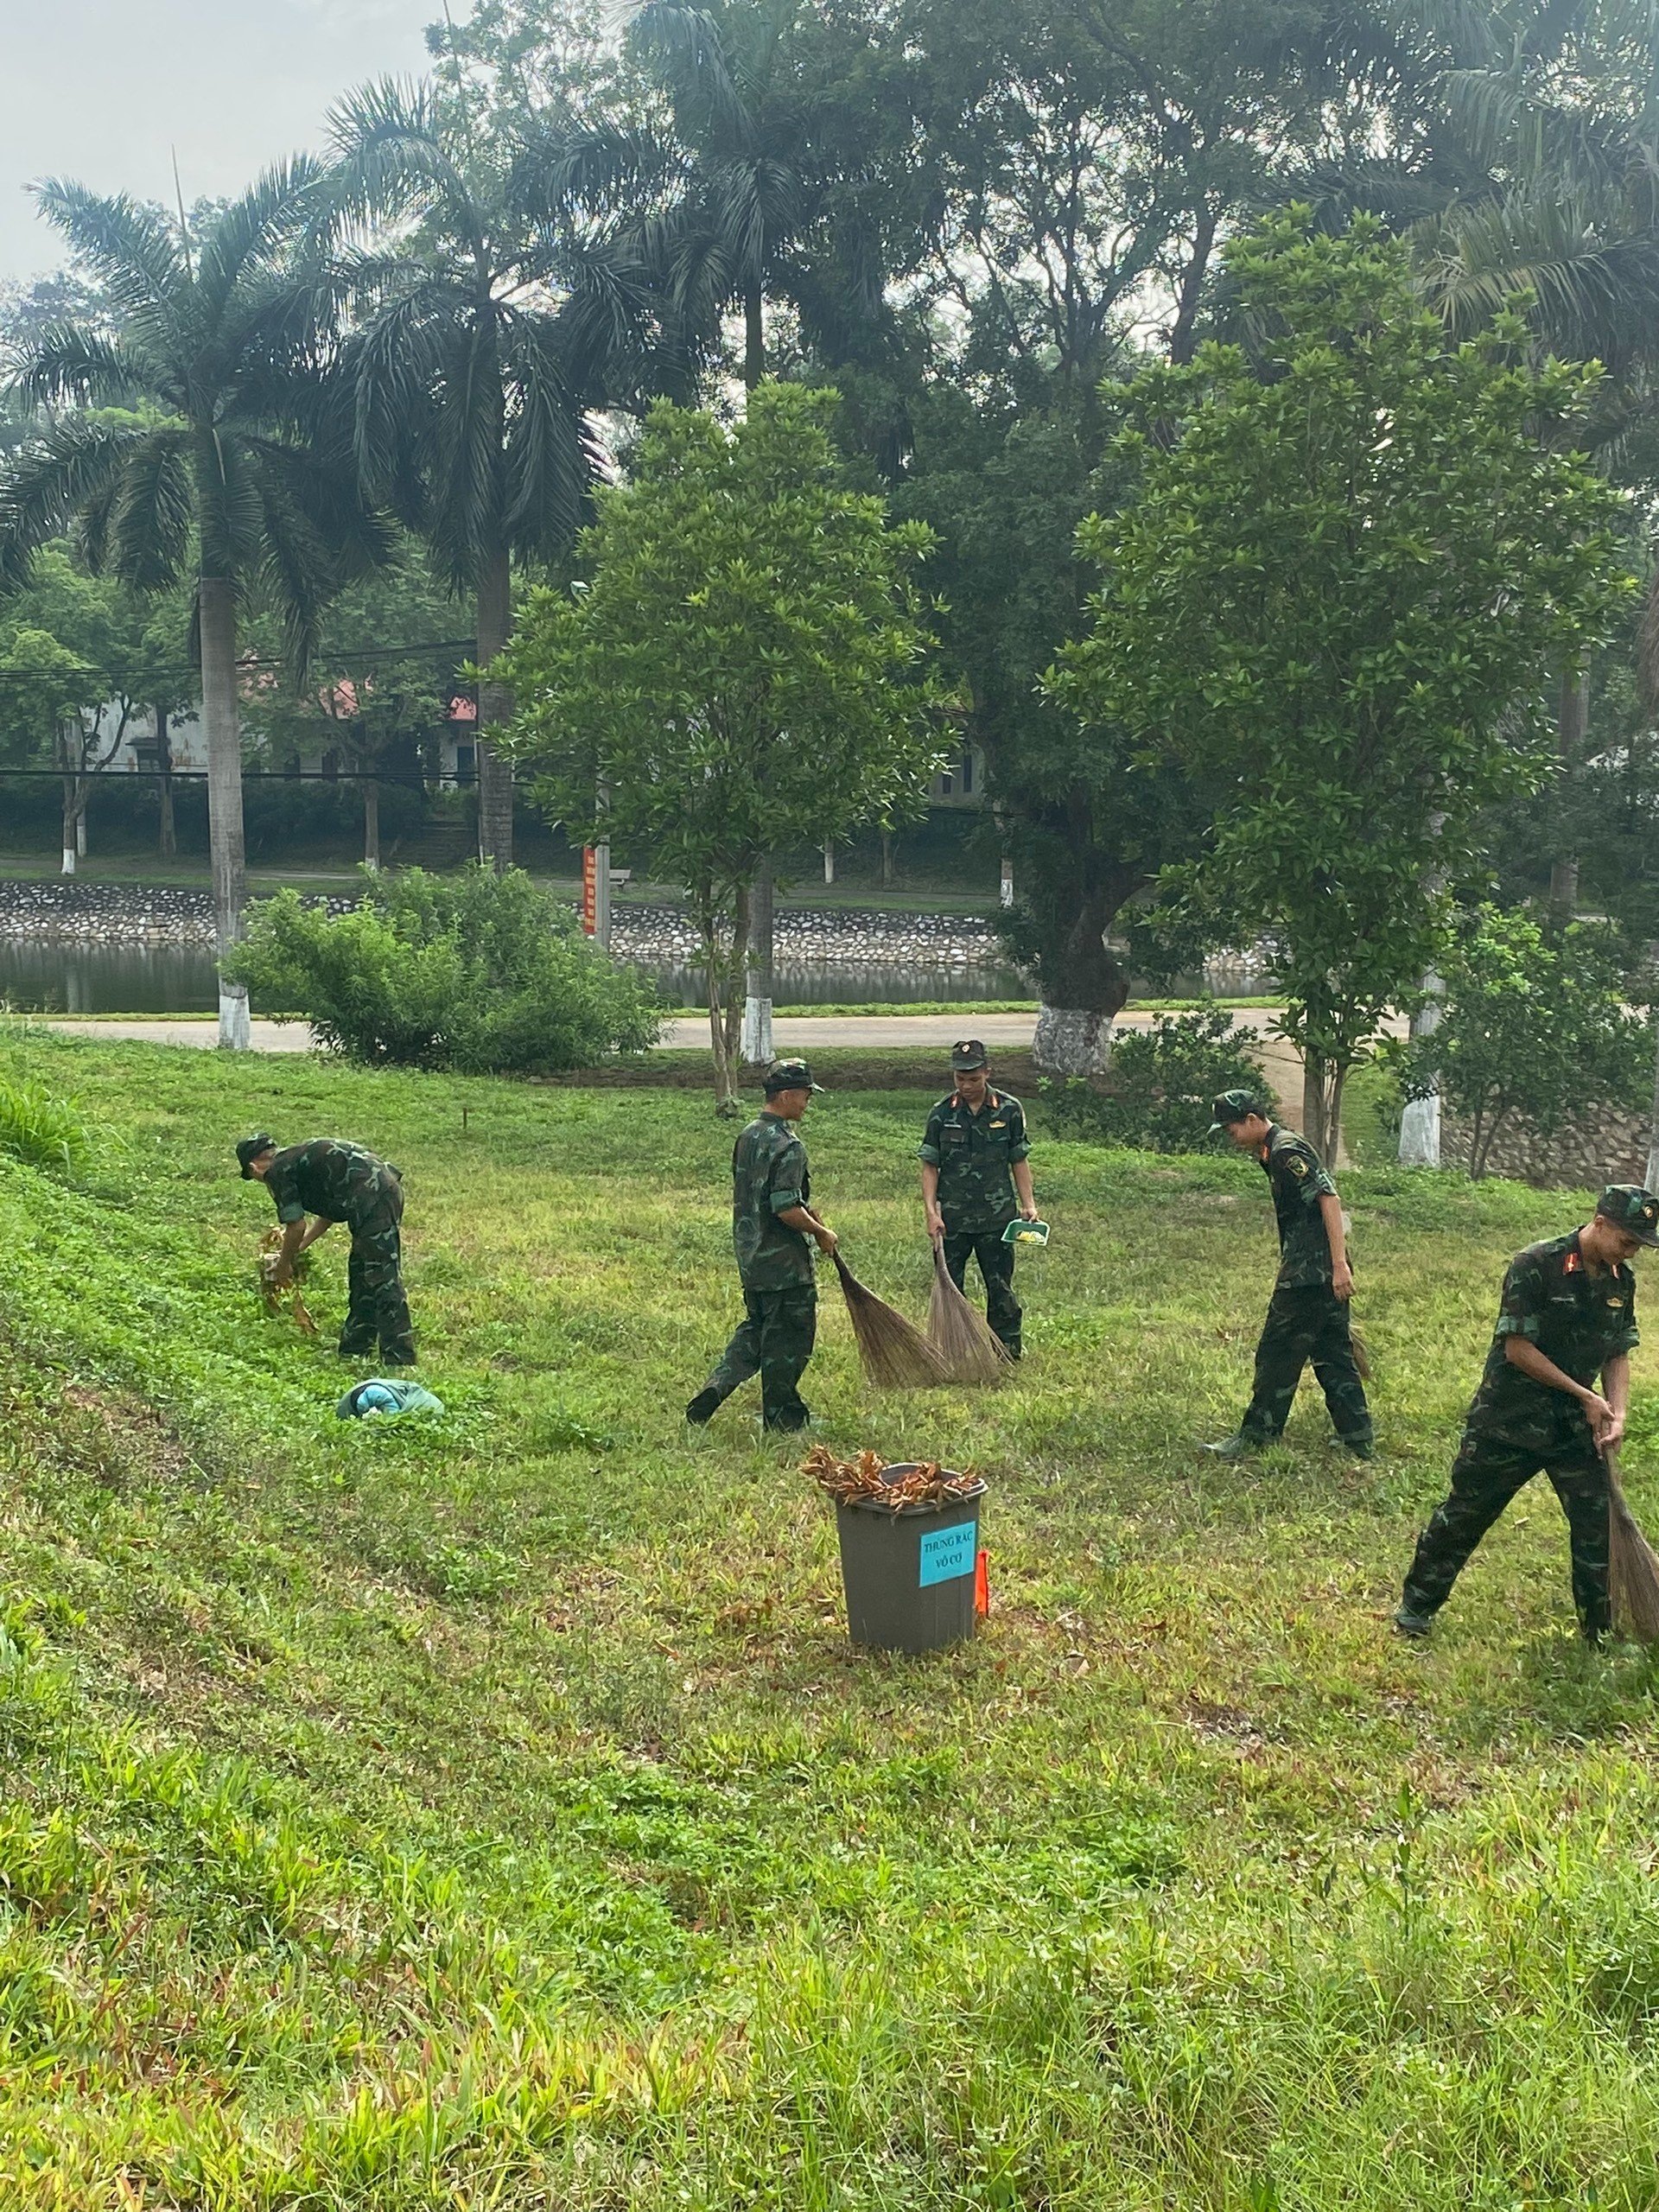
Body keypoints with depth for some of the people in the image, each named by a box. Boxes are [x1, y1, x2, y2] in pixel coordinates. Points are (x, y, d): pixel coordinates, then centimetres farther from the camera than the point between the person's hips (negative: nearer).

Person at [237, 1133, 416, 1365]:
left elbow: (296, 1226, -3)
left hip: (371, 1196, -10)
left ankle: (400, 1360, -14)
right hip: (389, 1186, 10)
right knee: (360, 1276, 19)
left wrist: (284, 1264, 14)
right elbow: (330, 1211, 34)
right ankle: (354, 1348, 27)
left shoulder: (277, 1171, 0)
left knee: (384, 1281, -11)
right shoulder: (298, 1157, 27)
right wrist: (298, 1248, 39)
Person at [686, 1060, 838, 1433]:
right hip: (784, 1262, -9)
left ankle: (710, 1395, 9)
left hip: (750, 1257, 9)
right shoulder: (787, 1145, -20)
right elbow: (787, 1210, -25)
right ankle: (783, 1417, 15)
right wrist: (820, 1232, -9)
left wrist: (804, 1210, 15)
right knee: (788, 1336, 5)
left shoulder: (747, 1136, 8)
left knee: (756, 1329, 21)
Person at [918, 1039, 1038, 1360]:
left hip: (997, 1216, 0)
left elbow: (1019, 1161, 7)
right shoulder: (942, 1114, -1)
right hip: (952, 1219, 0)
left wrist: (1028, 1204, 0)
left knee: (1000, 1288, 6)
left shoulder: (1009, 1110, 0)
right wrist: (930, 1212, -8)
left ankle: (1007, 1354, 16)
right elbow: (929, 1166, 1)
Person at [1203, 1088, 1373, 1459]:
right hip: (1325, 1275, 10)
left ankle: (1255, 1437, 4)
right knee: (1334, 1357, 13)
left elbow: (1329, 1199, -22)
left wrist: (1339, 1264, -26)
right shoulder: (1274, 1153, 17)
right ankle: (1360, 1442, 16)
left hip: (1308, 1275, -10)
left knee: (1277, 1356, -3)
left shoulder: (1287, 1151, -14)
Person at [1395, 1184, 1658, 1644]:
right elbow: (1517, 1348, -18)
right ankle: (1416, 1606, 21)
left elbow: (1618, 1354, 9)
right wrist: (1584, 1395, -15)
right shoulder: (1537, 1266, -18)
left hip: (1577, 1425, 5)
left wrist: (1617, 1413, -7)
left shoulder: (1621, 1280, 2)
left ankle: (1602, 1634, 18)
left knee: (1597, 1524, 3)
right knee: (1464, 1514, 6)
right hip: (1510, 1417, -5)